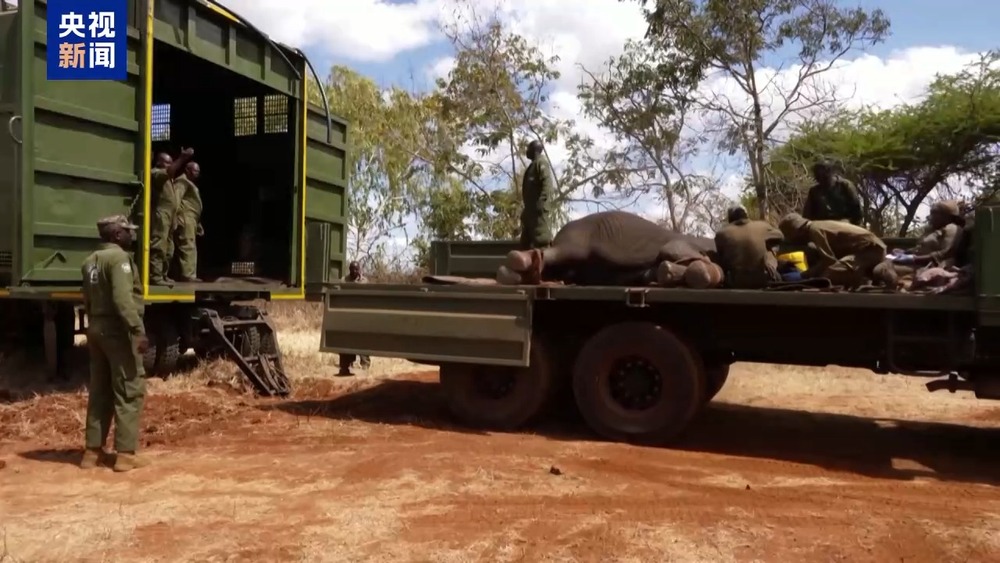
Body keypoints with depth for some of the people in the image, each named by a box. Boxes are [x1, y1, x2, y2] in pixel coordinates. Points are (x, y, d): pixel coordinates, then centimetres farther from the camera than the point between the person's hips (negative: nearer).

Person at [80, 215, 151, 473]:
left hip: (97, 330, 9)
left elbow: (87, 301, 19)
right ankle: (126, 453, -3)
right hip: (118, 331, -9)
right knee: (130, 392, -4)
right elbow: (123, 299, -25)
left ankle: (92, 451, 17)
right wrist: (138, 330, -26)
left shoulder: (90, 261, 14)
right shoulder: (119, 258, -14)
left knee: (99, 392, 13)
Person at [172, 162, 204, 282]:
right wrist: (175, 219, -27)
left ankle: (188, 275, 13)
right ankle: (187, 275, -17)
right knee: (188, 247, -14)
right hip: (185, 219, -11)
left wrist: (198, 224, 26)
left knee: (190, 248, 10)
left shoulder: (190, 183, 27)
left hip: (191, 220, 11)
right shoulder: (182, 181, -5)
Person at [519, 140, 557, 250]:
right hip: (531, 209, 10)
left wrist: (542, 204, -27)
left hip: (540, 208, -10)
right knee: (526, 242, 7)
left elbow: (547, 183, -15)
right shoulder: (533, 166, 27)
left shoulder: (541, 163, 0)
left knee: (541, 239, -17)